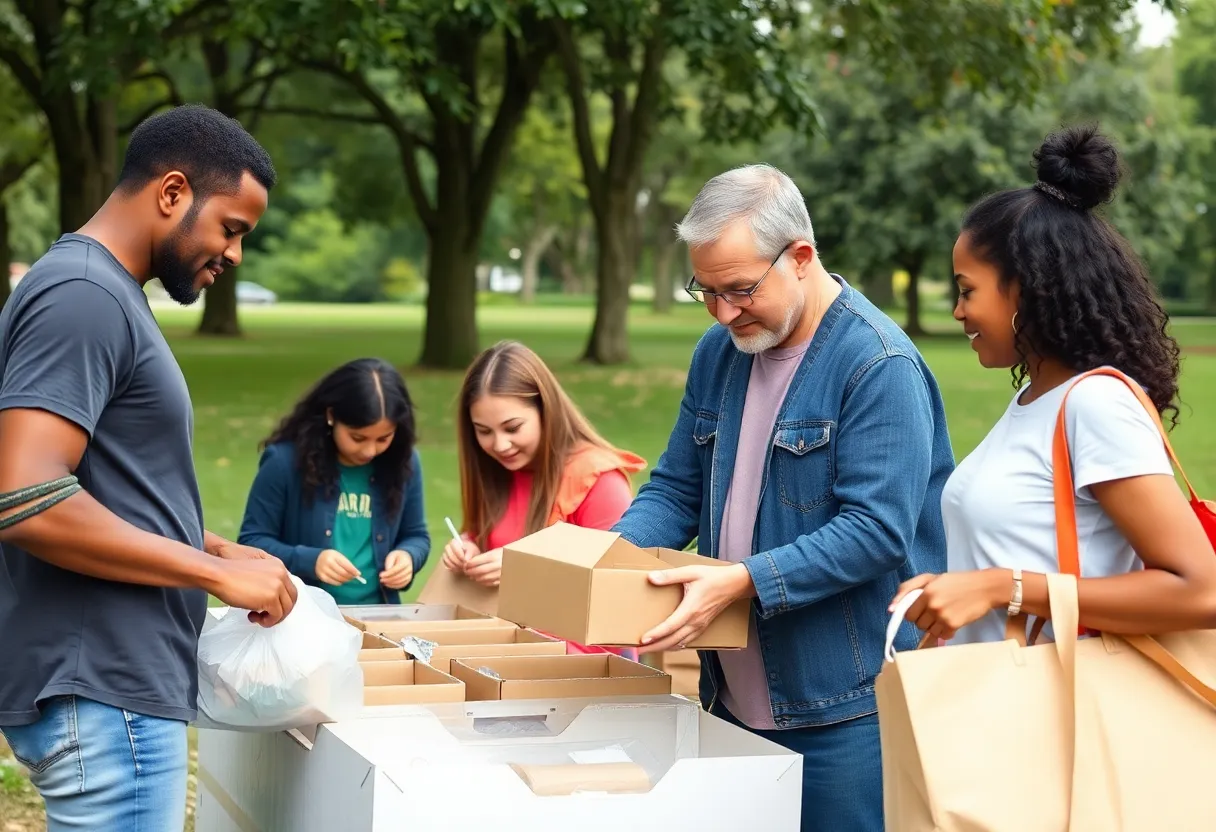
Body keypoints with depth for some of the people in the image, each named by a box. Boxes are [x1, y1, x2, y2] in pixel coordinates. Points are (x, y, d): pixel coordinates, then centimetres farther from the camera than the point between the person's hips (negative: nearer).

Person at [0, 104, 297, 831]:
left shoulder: (108, 294, 15)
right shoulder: (83, 295, -16)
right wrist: (216, 574, -18)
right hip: (101, 696, -10)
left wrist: (216, 549, 11)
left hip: (119, 682, 10)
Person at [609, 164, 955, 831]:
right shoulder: (719, 351, 9)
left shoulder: (878, 365, -15)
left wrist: (743, 580, -28)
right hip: (734, 699, 7)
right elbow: (676, 488, 13)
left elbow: (876, 531, -21)